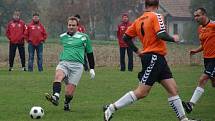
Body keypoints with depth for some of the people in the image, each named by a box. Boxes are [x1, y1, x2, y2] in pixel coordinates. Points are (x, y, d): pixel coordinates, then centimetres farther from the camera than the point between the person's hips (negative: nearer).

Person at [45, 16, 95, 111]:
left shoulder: (83, 37, 8)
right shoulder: (62, 37, 16)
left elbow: (89, 53, 16)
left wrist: (92, 69, 15)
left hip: (77, 65, -2)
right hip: (63, 63, 2)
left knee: (69, 92, -11)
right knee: (58, 75, -34)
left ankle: (67, 103, 21)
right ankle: (56, 97, -54)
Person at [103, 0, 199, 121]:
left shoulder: (139, 21, 12)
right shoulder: (156, 16, -9)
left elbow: (126, 37, 14)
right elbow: (161, 34, -23)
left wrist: (137, 50, 21)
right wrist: (173, 38, -5)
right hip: (154, 57, -9)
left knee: (173, 89, 8)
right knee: (142, 92, -8)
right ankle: (111, 108, -5)